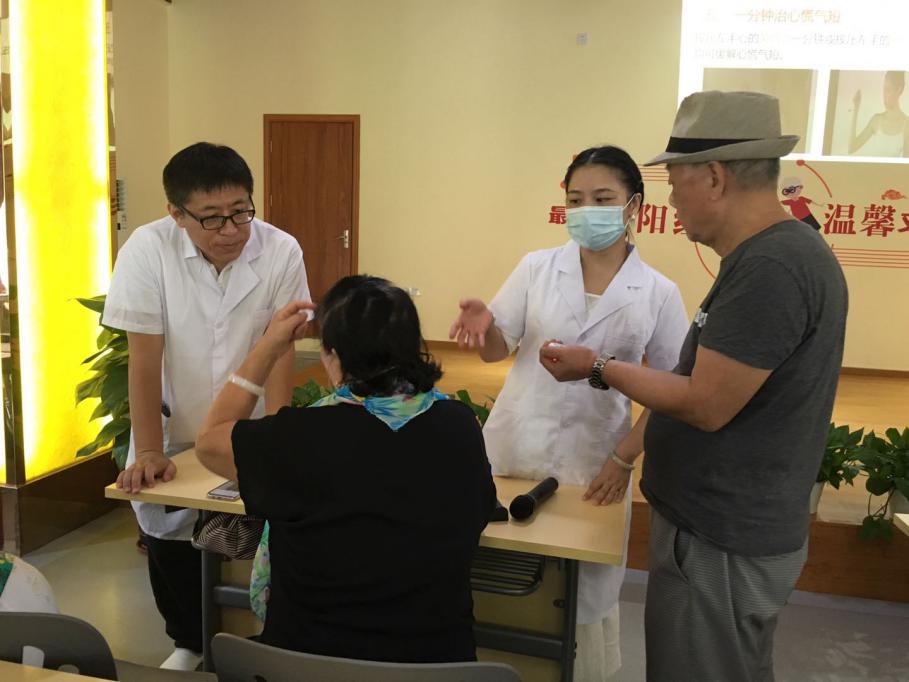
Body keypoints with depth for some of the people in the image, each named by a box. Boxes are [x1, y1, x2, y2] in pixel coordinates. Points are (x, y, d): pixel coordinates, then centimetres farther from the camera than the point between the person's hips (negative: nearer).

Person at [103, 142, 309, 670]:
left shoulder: (282, 251, -17)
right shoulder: (147, 249, -19)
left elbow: (281, 353, -15)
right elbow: (145, 358, -16)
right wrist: (148, 451, -18)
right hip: (174, 431, 1)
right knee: (169, 540, 7)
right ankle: (189, 641, 35)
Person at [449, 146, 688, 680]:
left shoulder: (658, 293, -4)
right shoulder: (537, 267, -1)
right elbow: (496, 350, 2)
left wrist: (624, 459, -9)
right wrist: (485, 323, -21)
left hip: (594, 462, -1)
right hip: (516, 449, 1)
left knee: (583, 587, 12)